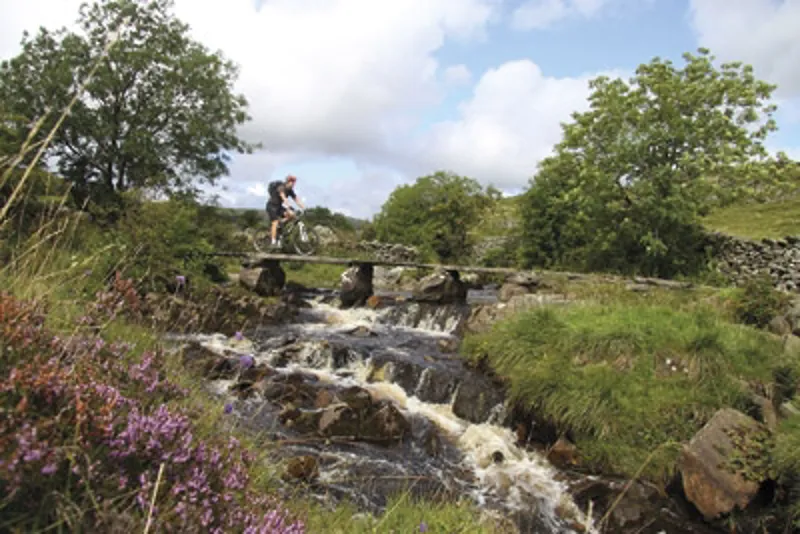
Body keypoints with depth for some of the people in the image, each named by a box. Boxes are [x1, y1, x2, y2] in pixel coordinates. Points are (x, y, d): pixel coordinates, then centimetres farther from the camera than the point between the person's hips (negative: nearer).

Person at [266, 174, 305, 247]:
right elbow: (284, 198, -37)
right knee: (275, 223, -19)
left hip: (279, 206, 8)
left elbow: (297, 200, 2)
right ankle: (273, 242, -19)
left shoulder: (290, 190, 1)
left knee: (292, 214, -13)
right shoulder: (281, 187, -22)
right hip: (271, 206, -8)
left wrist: (304, 209, -8)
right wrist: (288, 208, -48)